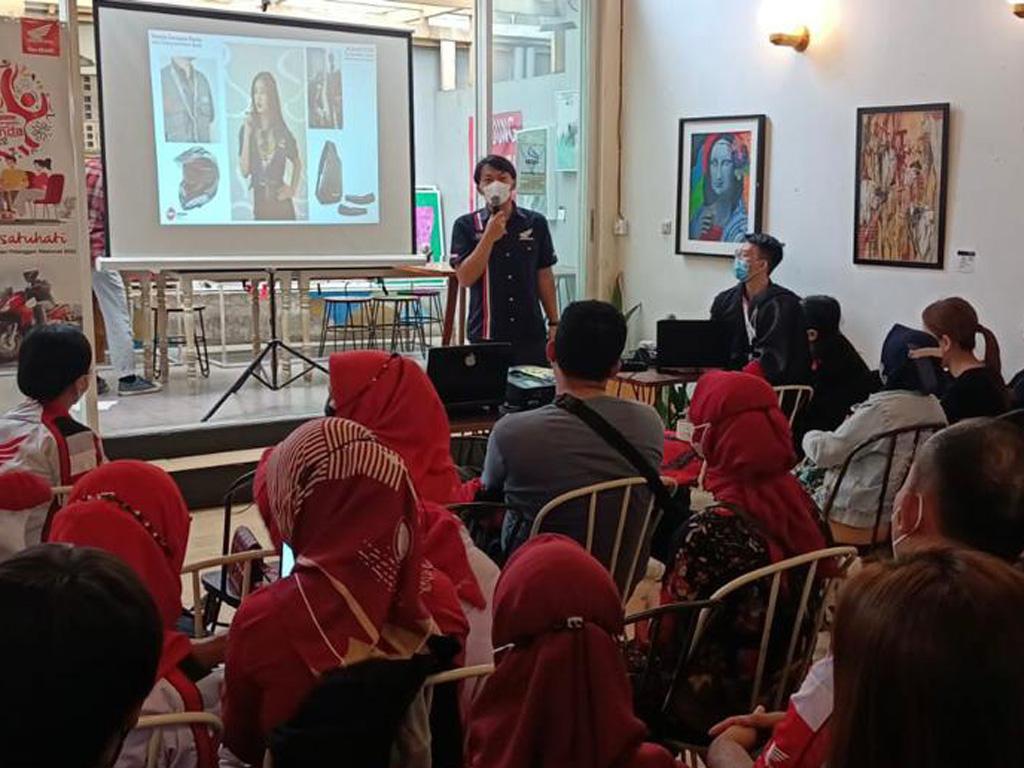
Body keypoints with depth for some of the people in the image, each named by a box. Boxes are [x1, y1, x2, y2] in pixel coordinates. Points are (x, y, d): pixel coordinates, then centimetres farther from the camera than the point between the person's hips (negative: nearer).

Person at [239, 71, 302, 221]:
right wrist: (247, 134, -12)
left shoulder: (283, 131, 3)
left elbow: (297, 163, 19)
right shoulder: (246, 129, 0)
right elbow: (244, 171, -9)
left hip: (282, 202, 0)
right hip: (260, 202, 0)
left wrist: (293, 189, 4)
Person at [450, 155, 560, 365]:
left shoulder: (535, 223, 4)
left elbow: (544, 275, 9)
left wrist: (554, 323, 7)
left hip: (531, 333, 2)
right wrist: (489, 237, -15)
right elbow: (465, 278, -8)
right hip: (486, 335, -1)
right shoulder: (466, 226, 0)